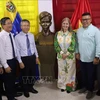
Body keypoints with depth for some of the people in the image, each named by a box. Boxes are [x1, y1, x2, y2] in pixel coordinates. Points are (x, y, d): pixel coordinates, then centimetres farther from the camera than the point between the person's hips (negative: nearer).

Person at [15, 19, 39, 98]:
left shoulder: (31, 35, 0)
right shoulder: (17, 37, -15)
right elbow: (17, 50, -12)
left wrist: (36, 57, 11)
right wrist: (20, 62, -12)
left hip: (32, 57, 5)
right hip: (24, 58, -4)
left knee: (33, 74, 18)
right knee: (25, 75, 12)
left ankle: (31, 87, 42)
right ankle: (25, 90, 35)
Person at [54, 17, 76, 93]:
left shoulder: (72, 34, -5)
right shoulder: (57, 34, 1)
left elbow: (73, 45, -10)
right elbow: (56, 45, -3)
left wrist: (66, 54, -14)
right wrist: (62, 53, -13)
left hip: (70, 56, -2)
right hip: (60, 56, 2)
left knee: (70, 71, 7)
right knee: (62, 71, 11)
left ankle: (69, 86, 21)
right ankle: (63, 86, 26)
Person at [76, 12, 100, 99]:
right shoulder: (79, 30, 6)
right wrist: (77, 52, 8)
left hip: (91, 58, -5)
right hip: (82, 57, 5)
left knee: (90, 75, 9)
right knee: (83, 74, 18)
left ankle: (90, 90, 26)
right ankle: (84, 86, 38)